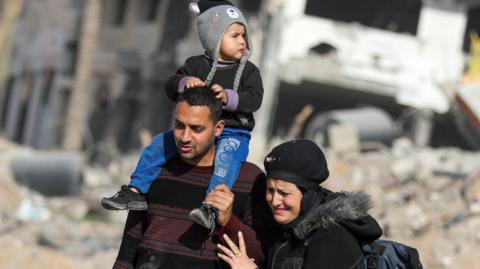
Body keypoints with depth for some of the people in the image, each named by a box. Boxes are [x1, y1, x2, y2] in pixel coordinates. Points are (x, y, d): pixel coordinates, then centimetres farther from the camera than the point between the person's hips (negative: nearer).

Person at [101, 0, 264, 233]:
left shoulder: (249, 71, 3)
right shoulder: (196, 65, 9)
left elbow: (254, 99, -10)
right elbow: (171, 87, 3)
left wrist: (228, 97, -26)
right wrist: (184, 83, -20)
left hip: (233, 133, -4)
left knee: (226, 153, -37)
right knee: (159, 143, -6)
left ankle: (211, 209, -52)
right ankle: (136, 191, -1)